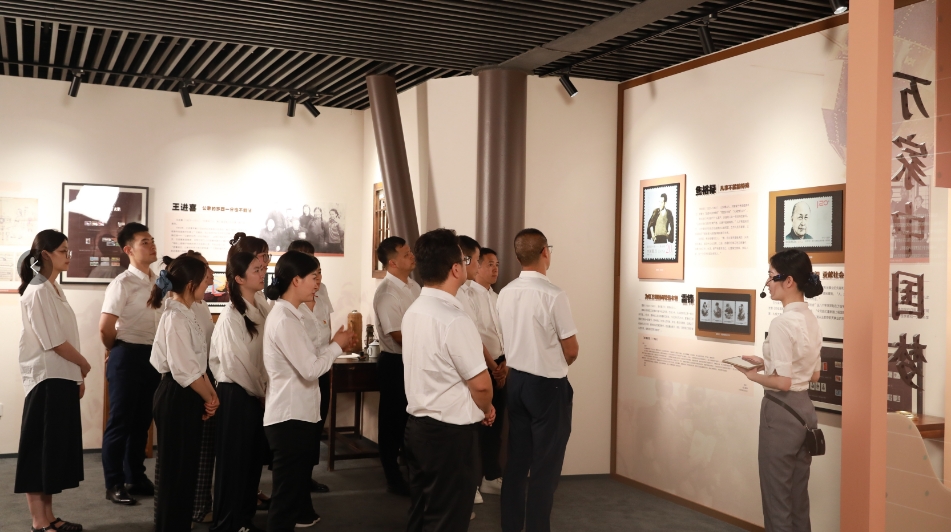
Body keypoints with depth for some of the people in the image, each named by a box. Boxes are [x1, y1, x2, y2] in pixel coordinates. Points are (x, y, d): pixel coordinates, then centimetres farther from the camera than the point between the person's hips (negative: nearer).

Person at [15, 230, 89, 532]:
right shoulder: (38, 291, -16)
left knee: (57, 448, 13)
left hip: (63, 378, 9)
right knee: (40, 449, -1)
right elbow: (54, 342, -18)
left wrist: (78, 376, 9)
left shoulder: (54, 289, 12)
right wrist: (85, 365, -4)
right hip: (47, 379, -9)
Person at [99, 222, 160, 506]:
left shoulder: (158, 282, 8)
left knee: (142, 419, 15)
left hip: (153, 355, 7)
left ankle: (135, 477, 28)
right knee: (120, 420, 2)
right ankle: (114, 484, 13)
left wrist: (159, 350, 10)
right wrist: (116, 352, -1)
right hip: (128, 356, -7)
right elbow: (105, 328, -17)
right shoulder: (122, 284, -14)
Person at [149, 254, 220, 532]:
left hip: (188, 397, 10)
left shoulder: (186, 314, 10)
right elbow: (184, 370, -23)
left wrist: (211, 394, 5)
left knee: (187, 468, 17)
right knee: (176, 471, 2)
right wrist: (207, 398, -10)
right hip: (176, 397, -10)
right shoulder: (176, 317, -20)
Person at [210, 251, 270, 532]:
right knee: (233, 459, 5)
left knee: (253, 457, 14)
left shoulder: (262, 306, 4)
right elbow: (234, 363, -15)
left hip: (257, 394, 7)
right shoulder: (231, 316, -16)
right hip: (237, 394, -7)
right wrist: (258, 391, -5)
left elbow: (267, 352, 5)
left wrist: (263, 390, -3)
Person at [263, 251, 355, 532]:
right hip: (289, 416, -10)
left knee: (294, 485, 24)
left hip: (296, 413, 10)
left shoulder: (288, 315, 12)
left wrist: (333, 346, 4)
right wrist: (337, 346, -9)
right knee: (286, 493, -1)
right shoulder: (284, 320, -20)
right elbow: (310, 368, -22)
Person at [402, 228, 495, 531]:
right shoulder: (454, 320, -22)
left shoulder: (413, 311, 5)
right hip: (451, 432, -8)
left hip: (418, 424, 9)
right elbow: (480, 383, -20)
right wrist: (486, 410, 2)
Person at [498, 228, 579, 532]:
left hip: (515, 380, 6)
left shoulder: (505, 294, 1)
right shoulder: (553, 295, -18)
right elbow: (571, 352, -11)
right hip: (548, 385, -6)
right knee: (546, 464, 5)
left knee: (517, 459, 14)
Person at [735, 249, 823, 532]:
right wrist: (766, 363, 13)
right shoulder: (810, 319, 7)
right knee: (798, 498, 18)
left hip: (782, 411, -9)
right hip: (805, 409, 9)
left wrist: (754, 375, -6)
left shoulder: (782, 323, -20)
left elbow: (783, 382, -23)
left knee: (777, 497, 4)